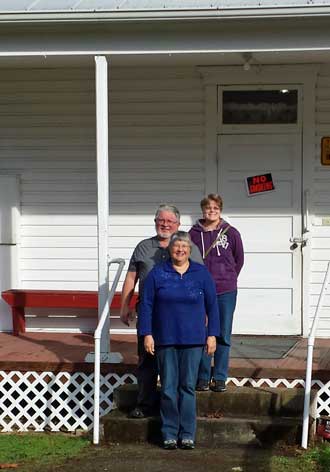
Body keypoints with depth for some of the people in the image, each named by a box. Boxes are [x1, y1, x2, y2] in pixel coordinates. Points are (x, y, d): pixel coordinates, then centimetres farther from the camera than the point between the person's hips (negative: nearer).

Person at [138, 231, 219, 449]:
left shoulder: (202, 273, 4)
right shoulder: (157, 274, 2)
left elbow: (212, 305, 6)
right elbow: (146, 305, 3)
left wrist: (212, 335, 2)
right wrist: (147, 334, -3)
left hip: (193, 340, 0)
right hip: (165, 340, 0)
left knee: (188, 387, 2)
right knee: (168, 388, 2)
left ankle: (187, 434, 9)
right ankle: (169, 434, 11)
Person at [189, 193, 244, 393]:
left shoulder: (231, 233, 1)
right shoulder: (194, 233, 2)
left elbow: (239, 260, 12)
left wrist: (228, 279, 10)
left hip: (226, 292, 0)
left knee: (223, 336, 4)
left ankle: (220, 378, 14)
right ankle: (203, 377, 14)